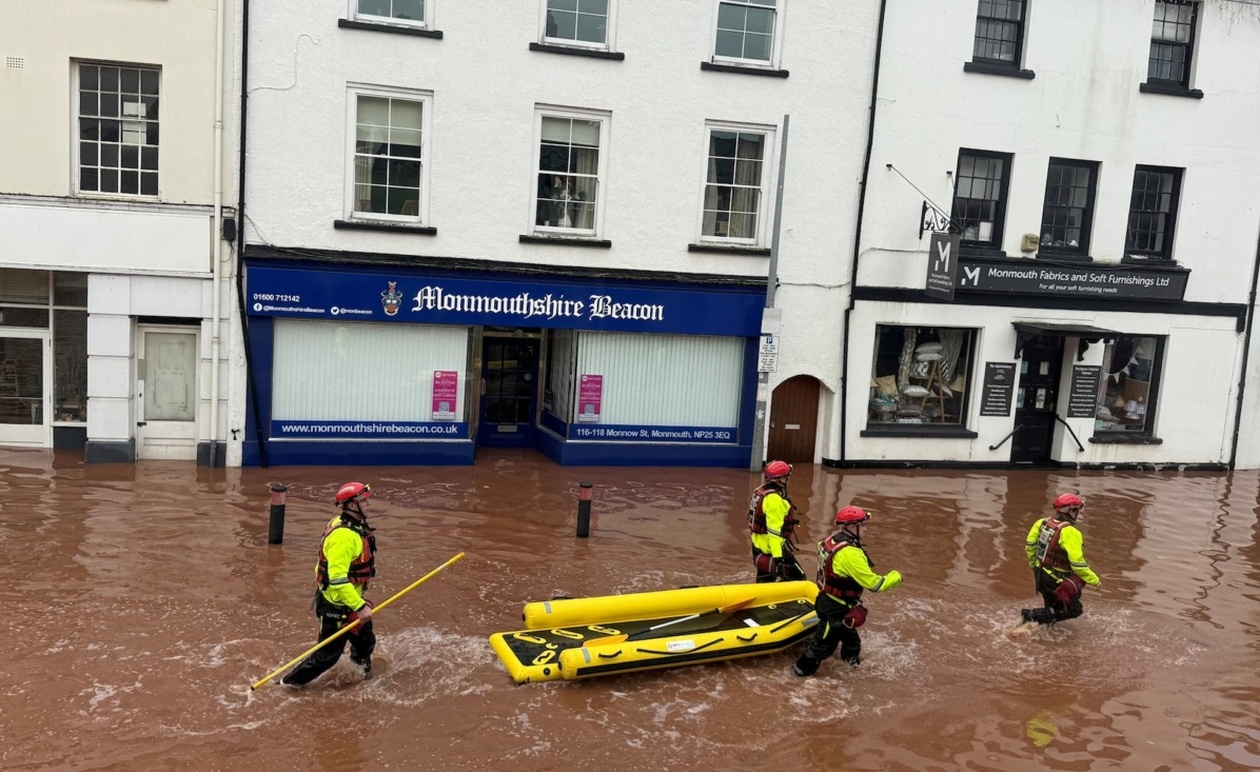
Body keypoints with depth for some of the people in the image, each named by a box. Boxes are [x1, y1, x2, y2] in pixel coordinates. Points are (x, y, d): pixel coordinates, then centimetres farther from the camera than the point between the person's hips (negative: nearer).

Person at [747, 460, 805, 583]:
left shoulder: (761, 492, 9)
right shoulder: (775, 499, -22)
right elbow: (774, 531, -27)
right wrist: (778, 558, -30)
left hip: (759, 546, 10)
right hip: (773, 549, -10)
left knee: (765, 580, 19)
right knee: (798, 580, -5)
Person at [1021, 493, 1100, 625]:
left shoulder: (1042, 523, -1)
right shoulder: (1070, 533, -23)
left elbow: (1030, 546, 7)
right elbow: (1077, 564, -24)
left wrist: (1034, 566, 23)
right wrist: (1095, 581, -11)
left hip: (1040, 574, 8)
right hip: (1055, 581, -8)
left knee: (1055, 608, 27)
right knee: (1074, 610, 5)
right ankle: (1034, 615, -7)